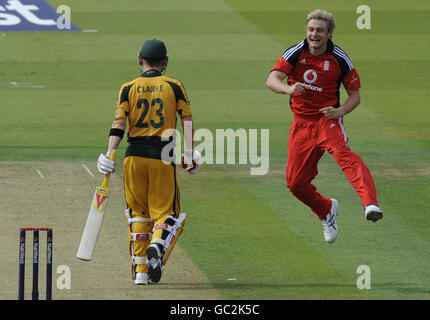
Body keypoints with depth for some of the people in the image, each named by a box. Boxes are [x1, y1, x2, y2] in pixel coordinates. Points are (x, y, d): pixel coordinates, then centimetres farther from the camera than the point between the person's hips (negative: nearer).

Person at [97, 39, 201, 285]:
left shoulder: (128, 88, 5)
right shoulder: (175, 86, 5)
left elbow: (119, 123, -3)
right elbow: (188, 121, 0)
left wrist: (110, 154, -7)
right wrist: (190, 153, 3)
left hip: (134, 155, 1)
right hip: (162, 154, -1)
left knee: (137, 213, 11)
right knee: (165, 210, 4)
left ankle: (139, 270, 7)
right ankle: (157, 245, -28)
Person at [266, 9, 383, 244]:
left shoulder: (339, 59, -3)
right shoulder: (295, 53, -2)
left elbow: (355, 94, 5)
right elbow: (272, 80, -15)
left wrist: (341, 111, -16)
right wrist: (288, 89, -38)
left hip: (328, 119, -3)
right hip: (302, 123, 3)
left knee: (343, 154, -34)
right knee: (296, 182, 1)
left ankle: (370, 204, -56)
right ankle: (327, 211, 32)